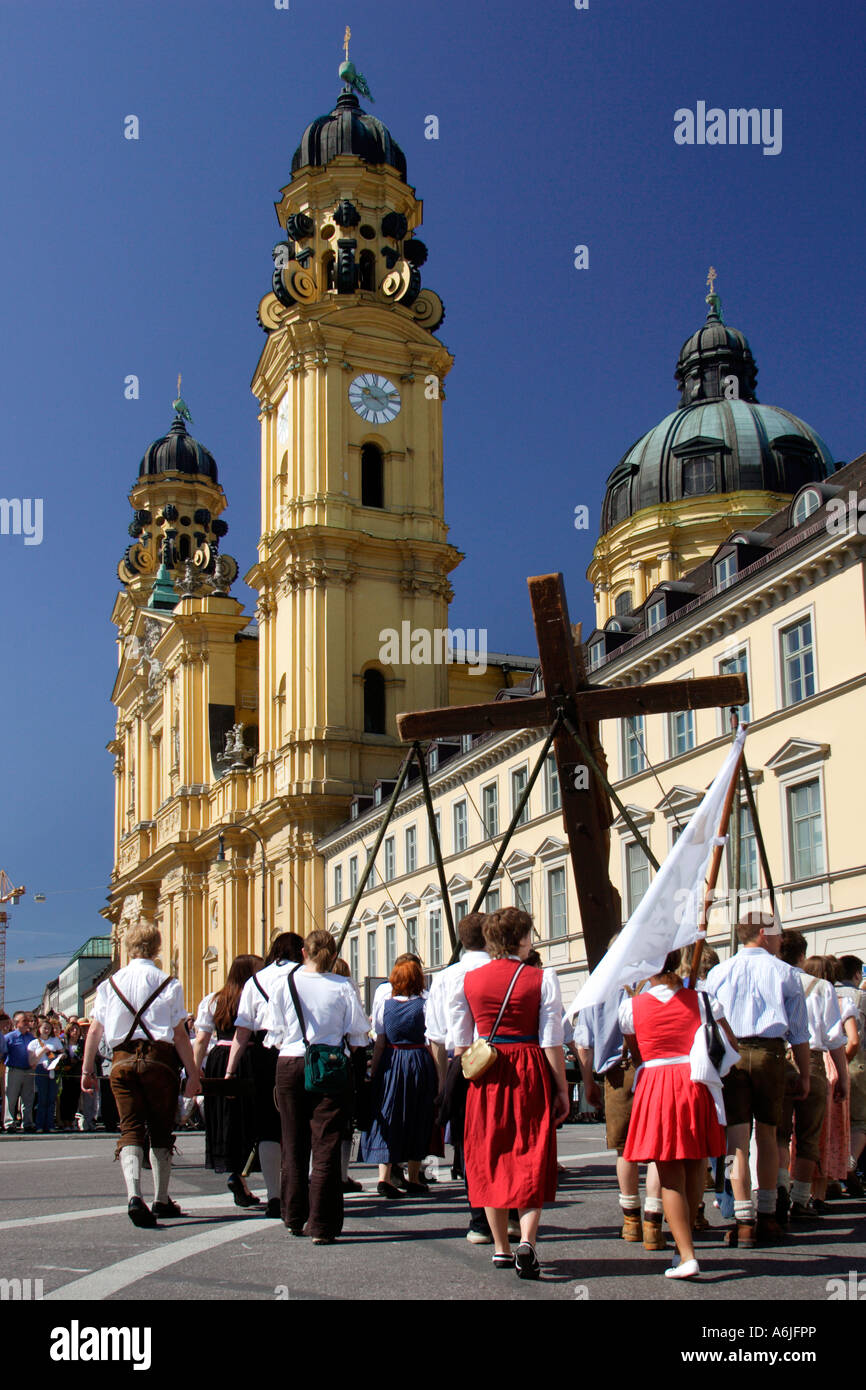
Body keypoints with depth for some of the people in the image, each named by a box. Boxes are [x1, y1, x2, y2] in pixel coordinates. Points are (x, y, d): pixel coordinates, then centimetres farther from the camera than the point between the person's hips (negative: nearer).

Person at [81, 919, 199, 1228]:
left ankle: (134, 1194, -20)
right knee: (161, 1131, 12)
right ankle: (161, 1200, 19)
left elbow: (94, 1030, 5)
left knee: (130, 1129, 1)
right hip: (159, 1059, -2)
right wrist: (193, 1073, -1)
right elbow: (180, 1034, -4)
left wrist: (87, 1069, 12)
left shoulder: (110, 983, 7)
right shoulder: (168, 983, -2)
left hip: (122, 1060, 2)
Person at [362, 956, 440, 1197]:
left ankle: (384, 1177, -9)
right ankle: (413, 1179, 17)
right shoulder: (424, 1005, -5)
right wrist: (438, 1075, -2)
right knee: (417, 1121, 10)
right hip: (419, 1063, -1)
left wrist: (372, 1073, 5)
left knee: (386, 1118, 4)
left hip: (390, 1063, 1)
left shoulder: (386, 1005, 1)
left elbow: (380, 1042, 0)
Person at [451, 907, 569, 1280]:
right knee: (532, 1157, 5)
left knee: (489, 1157, 12)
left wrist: (459, 1081, 17)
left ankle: (501, 1248, 18)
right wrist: (561, 1089, -1)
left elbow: (460, 1042, 6)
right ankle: (526, 1241, -11)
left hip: (485, 1075, 2)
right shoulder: (542, 979, -7)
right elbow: (552, 1041, -8)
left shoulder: (469, 980, 2)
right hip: (530, 1072, -2)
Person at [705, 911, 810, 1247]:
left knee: (737, 1137, -1)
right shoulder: (784, 972, 3)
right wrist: (804, 1075, 9)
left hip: (728, 1055, 1)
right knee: (767, 1135, 13)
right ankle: (767, 1217, 20)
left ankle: (743, 1222, -7)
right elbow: (799, 1032, 3)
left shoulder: (718, 973, 9)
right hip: (770, 1054, 0)